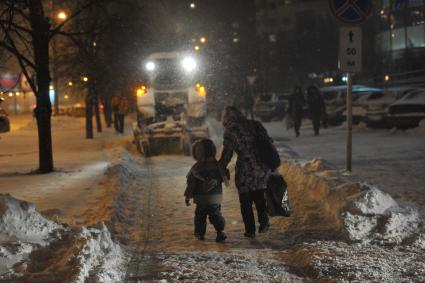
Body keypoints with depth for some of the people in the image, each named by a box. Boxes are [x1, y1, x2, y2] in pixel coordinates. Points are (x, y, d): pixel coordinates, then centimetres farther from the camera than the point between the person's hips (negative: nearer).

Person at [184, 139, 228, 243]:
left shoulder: (197, 167, -11)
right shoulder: (217, 165, 0)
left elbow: (191, 183, -8)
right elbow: (224, 178, 12)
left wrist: (188, 196, -1)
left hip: (202, 198, -3)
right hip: (216, 196, 3)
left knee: (200, 215, 13)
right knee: (216, 214, 9)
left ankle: (200, 233, 19)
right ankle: (220, 231, -8)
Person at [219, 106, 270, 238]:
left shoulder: (231, 129, -4)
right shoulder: (255, 125, 11)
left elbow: (227, 153, -7)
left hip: (246, 169, -4)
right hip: (263, 167, 4)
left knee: (246, 202, 10)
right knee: (260, 197, 21)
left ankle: (250, 230, 13)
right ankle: (263, 220, 4)